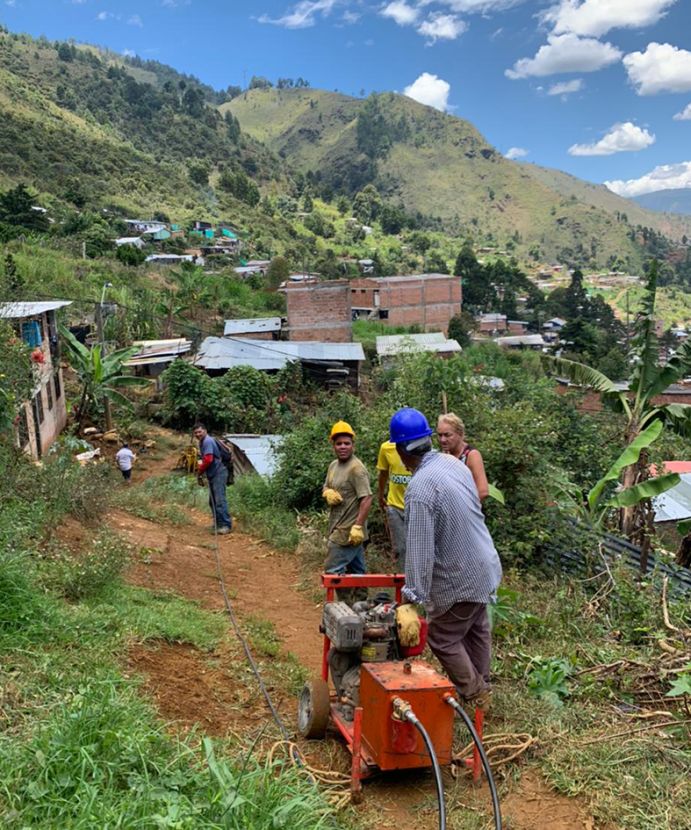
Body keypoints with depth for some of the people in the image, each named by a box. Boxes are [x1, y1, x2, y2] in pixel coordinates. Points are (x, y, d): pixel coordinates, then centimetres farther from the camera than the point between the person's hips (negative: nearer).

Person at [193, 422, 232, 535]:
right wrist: (200, 466, 6)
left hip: (218, 474, -11)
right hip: (212, 475, 11)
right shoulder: (202, 442, 17)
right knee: (212, 501, 15)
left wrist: (200, 470, -9)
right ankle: (218, 523, 23)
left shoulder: (208, 441, -15)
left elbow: (208, 459, -24)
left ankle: (226, 525, -13)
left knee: (220, 500, -14)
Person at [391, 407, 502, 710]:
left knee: (443, 639, 12)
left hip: (459, 579, -8)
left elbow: (420, 548, -29)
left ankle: (474, 693, 25)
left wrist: (413, 596, -24)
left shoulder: (420, 488, -28)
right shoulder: (454, 463, -4)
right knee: (477, 630, 25)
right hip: (485, 567, 9)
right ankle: (481, 685, 42)